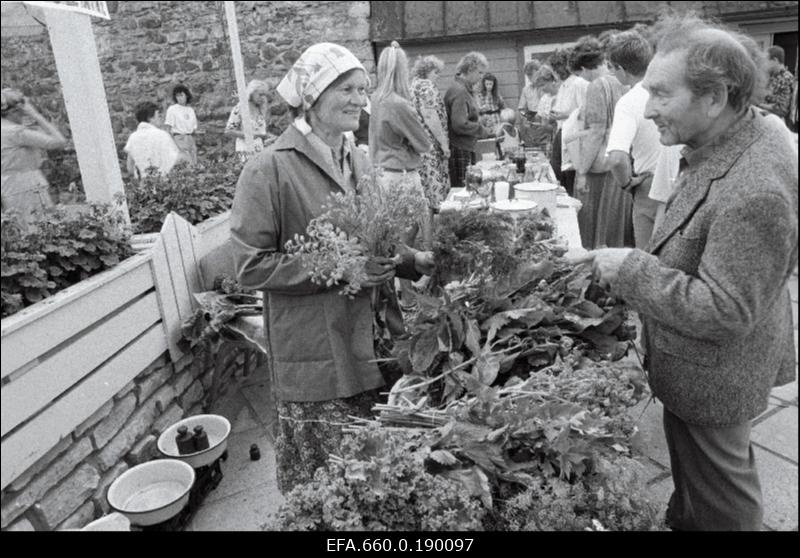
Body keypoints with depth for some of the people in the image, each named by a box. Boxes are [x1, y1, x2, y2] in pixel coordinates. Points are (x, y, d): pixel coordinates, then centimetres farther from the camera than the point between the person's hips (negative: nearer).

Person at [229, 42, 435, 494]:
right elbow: (252, 266, -13)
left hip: (368, 347, 6)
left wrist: (414, 261, -2)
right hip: (312, 354, -6)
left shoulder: (359, 162, 9)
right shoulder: (270, 170, -12)